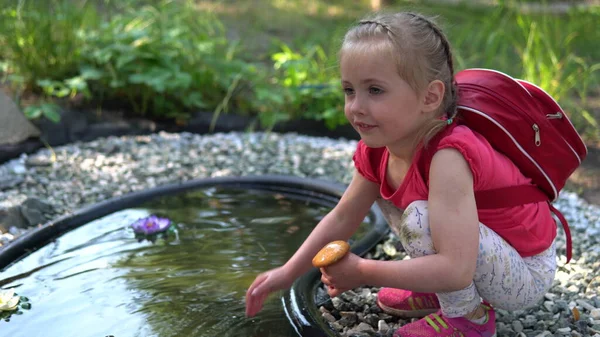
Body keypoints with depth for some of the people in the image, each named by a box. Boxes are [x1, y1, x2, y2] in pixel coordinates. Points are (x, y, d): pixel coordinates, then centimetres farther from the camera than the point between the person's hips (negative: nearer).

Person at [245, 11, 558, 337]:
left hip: (528, 274, -8)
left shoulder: (448, 157, -35)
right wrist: (288, 272, -2)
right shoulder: (379, 147, -9)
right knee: (383, 190, 6)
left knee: (420, 217, -30)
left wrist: (363, 272, -30)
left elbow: (455, 270, -40)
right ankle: (441, 293, 15)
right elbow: (342, 217, 4)